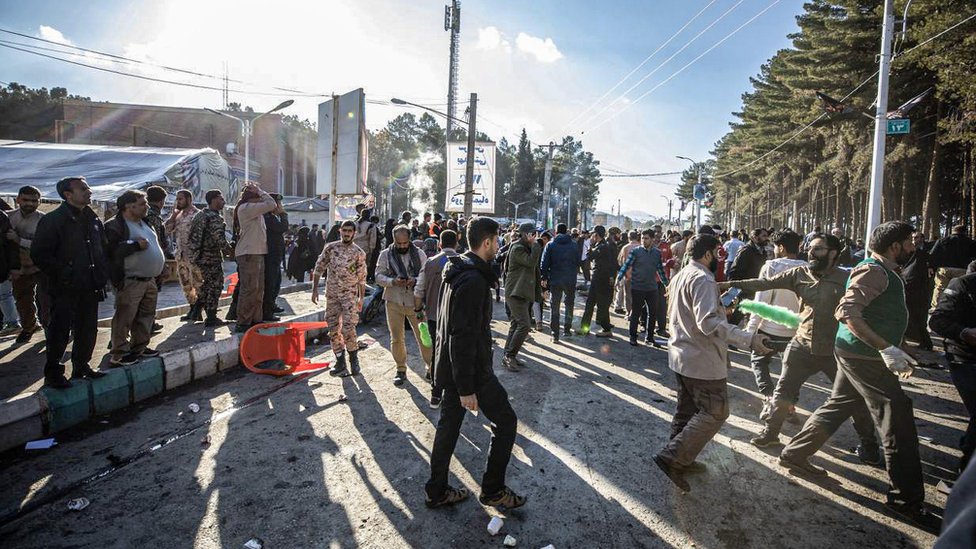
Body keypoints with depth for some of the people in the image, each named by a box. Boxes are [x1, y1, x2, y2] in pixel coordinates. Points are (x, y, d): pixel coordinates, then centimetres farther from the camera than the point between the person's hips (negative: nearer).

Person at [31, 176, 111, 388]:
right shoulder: (53, 220, -11)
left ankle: (82, 367, 29)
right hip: (64, 290, -6)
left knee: (88, 331, 14)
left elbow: (102, 250, 20)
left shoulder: (93, 220, 10)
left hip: (90, 289, 6)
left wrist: (102, 275, 9)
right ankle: (53, 374, 15)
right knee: (59, 333, 2)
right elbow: (39, 255, -14)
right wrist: (62, 274, -15)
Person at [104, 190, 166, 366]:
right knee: (124, 318, -3)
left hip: (150, 280, 9)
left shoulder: (144, 223, 17)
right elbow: (111, 251, -23)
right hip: (130, 282, -9)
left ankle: (140, 347, 28)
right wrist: (136, 245, -22)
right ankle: (119, 354, 5)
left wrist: (161, 264, 17)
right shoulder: (115, 226, -11)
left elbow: (154, 245, 28)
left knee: (146, 315, 15)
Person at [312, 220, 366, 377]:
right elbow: (319, 268, 6)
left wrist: (361, 299, 1)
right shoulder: (330, 248, 2)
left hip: (350, 294, -3)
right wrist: (315, 289, 1)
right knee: (333, 329, 5)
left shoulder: (359, 253, -2)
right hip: (331, 294, 3)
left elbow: (362, 278, 2)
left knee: (348, 328, -11)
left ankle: (354, 358, 11)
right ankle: (340, 362, 17)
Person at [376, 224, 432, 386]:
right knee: (396, 339, 10)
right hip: (394, 302, 1)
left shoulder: (419, 254, 0)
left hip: (415, 302, -1)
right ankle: (401, 370, 25)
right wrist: (393, 281, -22)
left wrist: (415, 280, -22)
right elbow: (379, 276, -3)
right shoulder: (385, 255, 1)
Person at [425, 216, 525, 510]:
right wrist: (466, 388, -23)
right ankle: (493, 490, 20)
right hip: (471, 370, -10)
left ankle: (437, 491, 30)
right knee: (506, 421, 7)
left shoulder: (456, 271, 8)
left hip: (450, 366, 10)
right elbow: (464, 337, -27)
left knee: (449, 424, 17)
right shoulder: (474, 280, -24)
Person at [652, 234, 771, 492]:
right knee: (715, 412, 0)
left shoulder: (680, 276, 12)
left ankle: (681, 460, 29)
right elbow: (709, 322, -29)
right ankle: (672, 457, -4)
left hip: (680, 354, 10)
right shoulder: (702, 279, -20)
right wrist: (749, 339, -31)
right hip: (702, 360, -10)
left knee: (687, 409, 18)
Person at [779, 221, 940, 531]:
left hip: (856, 354, 10)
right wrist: (885, 348, -31)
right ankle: (907, 499, 7)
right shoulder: (874, 271, -17)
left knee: (838, 407, 17)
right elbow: (848, 312, -28)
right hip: (863, 356, -10)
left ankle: (794, 454, 28)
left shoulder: (884, 272, 16)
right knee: (898, 418, -4)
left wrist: (898, 350, 22)